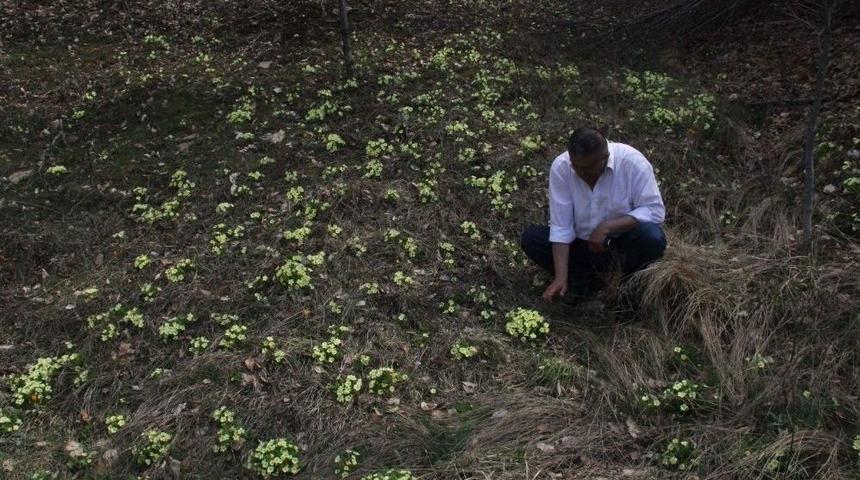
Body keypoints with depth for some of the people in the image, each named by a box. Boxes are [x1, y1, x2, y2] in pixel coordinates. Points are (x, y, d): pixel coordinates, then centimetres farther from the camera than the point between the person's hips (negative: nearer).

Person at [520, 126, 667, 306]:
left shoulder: (632, 162, -24)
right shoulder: (560, 167, -18)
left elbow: (655, 210, -24)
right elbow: (561, 226, -18)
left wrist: (607, 227, -32)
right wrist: (561, 277, -24)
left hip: (623, 240, -2)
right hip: (582, 242, 2)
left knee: (652, 237, -34)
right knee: (530, 238, -17)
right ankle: (588, 282, -7)